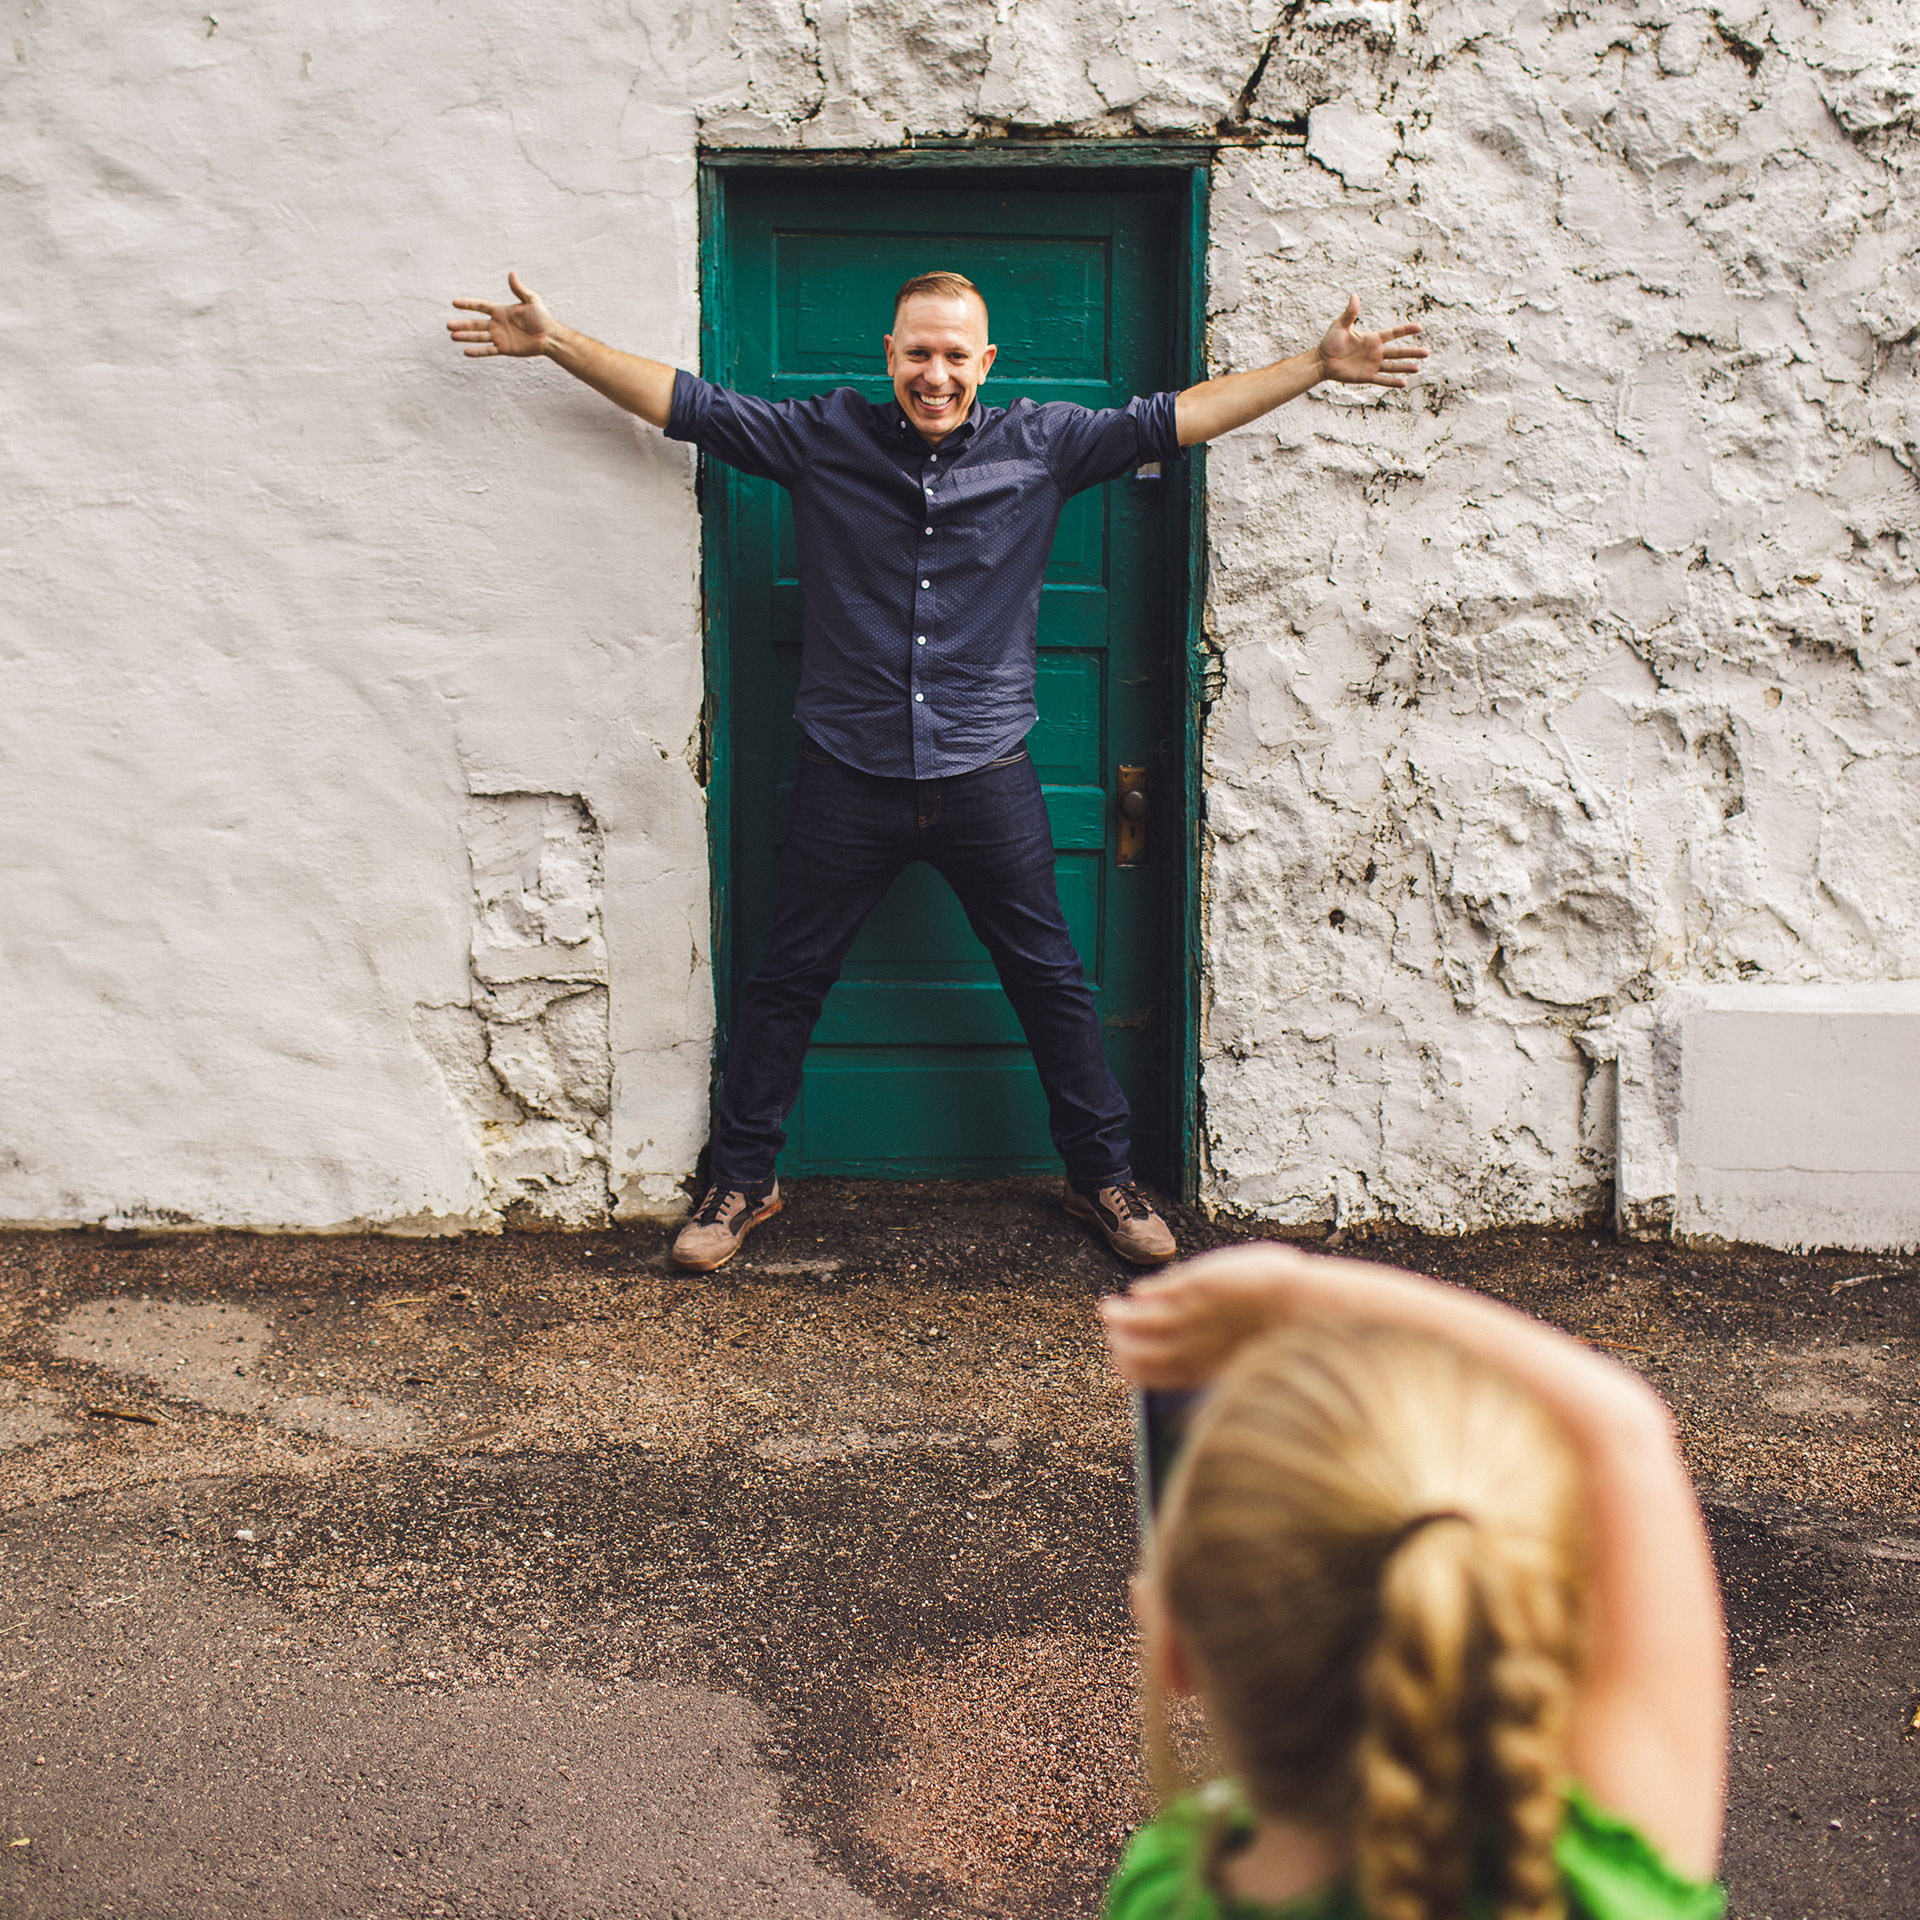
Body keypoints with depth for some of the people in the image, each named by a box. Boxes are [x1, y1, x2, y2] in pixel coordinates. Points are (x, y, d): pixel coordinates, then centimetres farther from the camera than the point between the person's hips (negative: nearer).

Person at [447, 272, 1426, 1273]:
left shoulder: (1040, 443, 0)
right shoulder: (822, 437, -1)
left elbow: (1173, 418, 3)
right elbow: (687, 403, 2)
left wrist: (1319, 365, -1)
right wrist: (554, 343, -3)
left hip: (985, 776, 1)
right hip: (847, 776, 0)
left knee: (1050, 978, 10)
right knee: (787, 980, 9)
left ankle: (1102, 1175, 27)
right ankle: (741, 1180, 25)